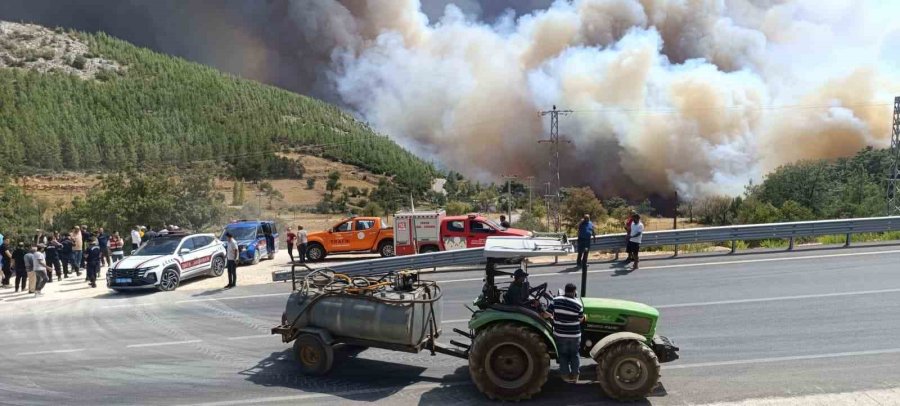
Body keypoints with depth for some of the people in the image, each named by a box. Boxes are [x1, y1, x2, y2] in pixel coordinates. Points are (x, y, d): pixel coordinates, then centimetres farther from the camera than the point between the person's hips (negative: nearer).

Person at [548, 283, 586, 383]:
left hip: (560, 334, 1)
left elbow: (547, 314, -8)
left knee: (563, 354, 17)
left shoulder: (556, 300, -10)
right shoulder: (578, 304, -12)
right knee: (574, 354, 19)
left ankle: (566, 375, 23)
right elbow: (581, 319, 1)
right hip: (574, 334, 0)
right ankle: (575, 376, 26)